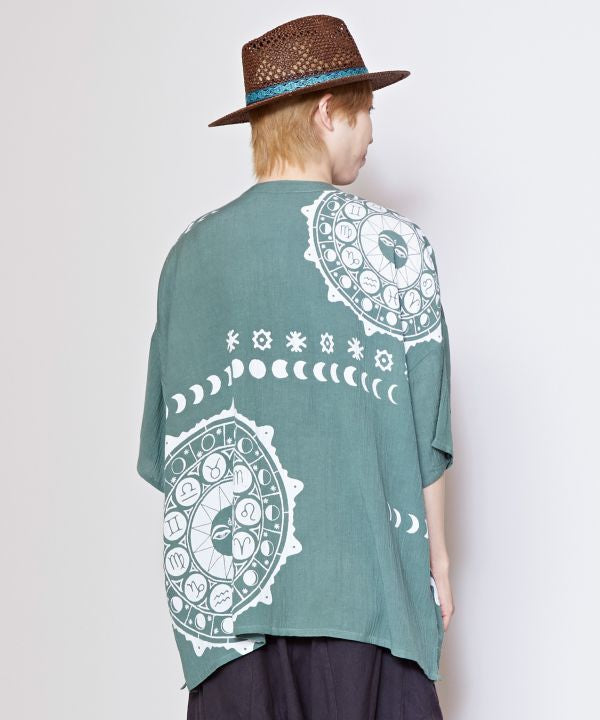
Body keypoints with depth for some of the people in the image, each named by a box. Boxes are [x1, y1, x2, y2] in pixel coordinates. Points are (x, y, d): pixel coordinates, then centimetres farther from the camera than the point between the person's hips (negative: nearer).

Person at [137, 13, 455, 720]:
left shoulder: (190, 251, 5)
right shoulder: (389, 242, -5)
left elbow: (170, 435, 9)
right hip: (357, 583, -3)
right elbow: (425, 429, -2)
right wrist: (438, 560, 9)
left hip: (219, 590, 4)